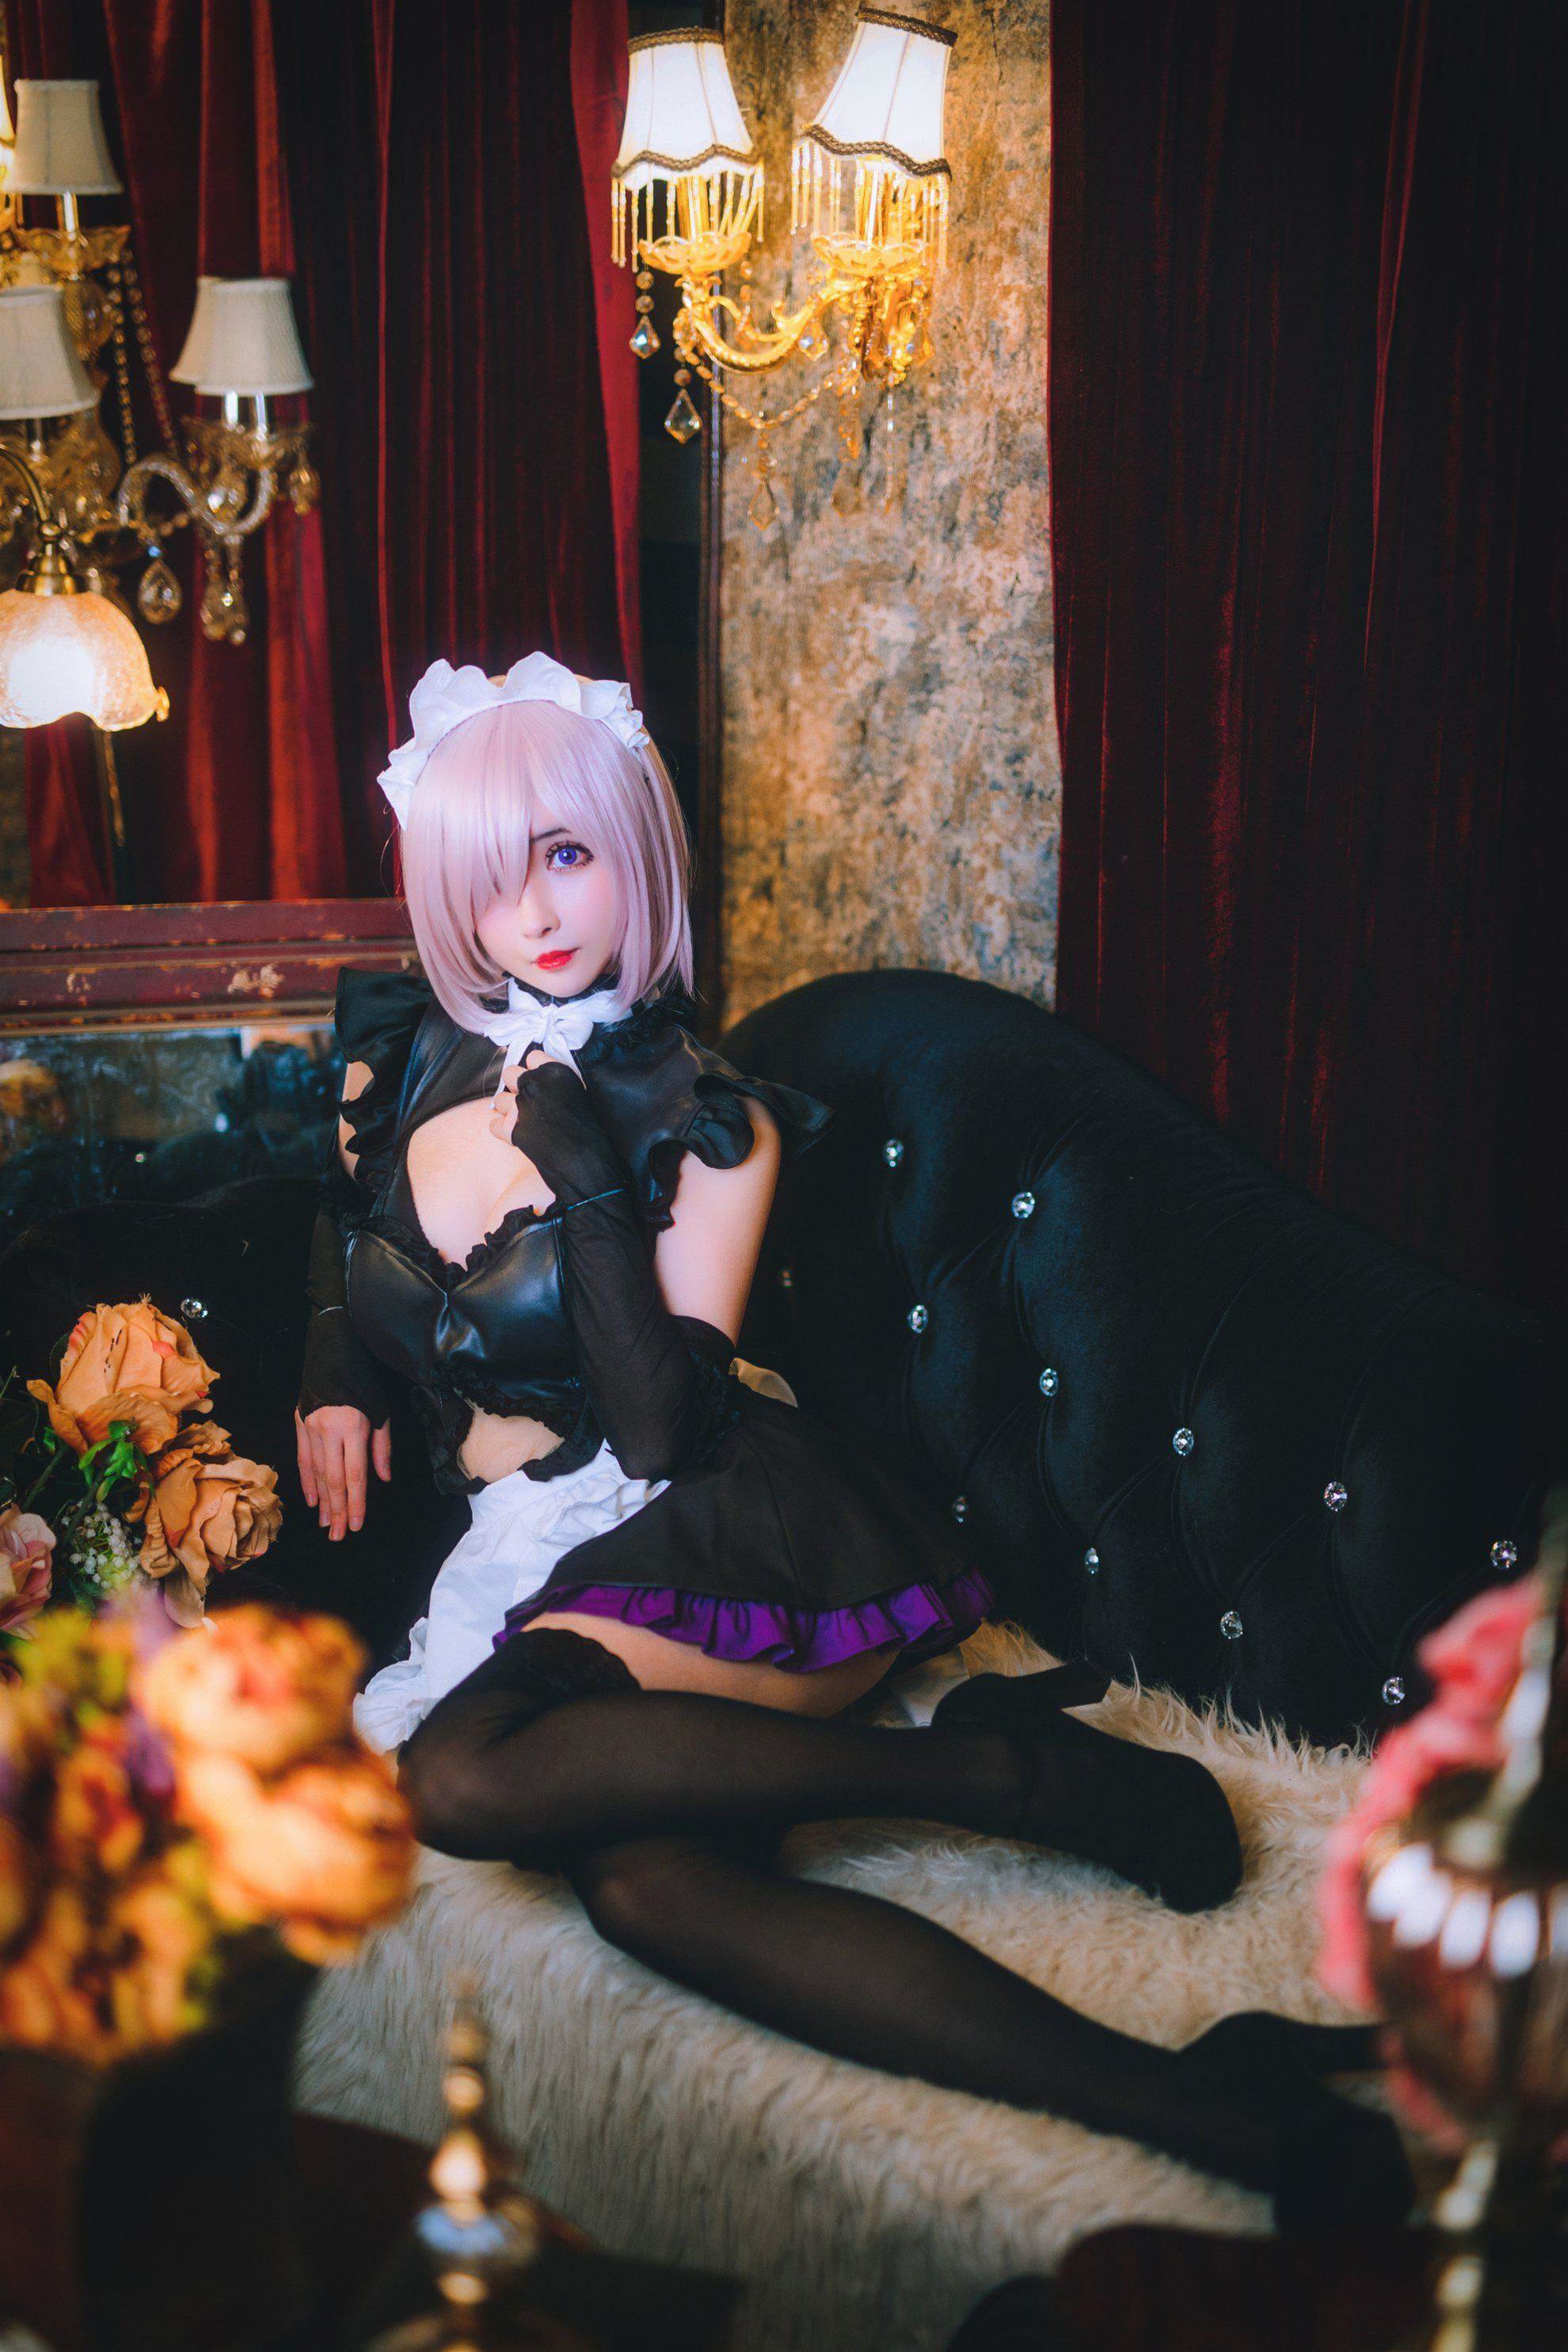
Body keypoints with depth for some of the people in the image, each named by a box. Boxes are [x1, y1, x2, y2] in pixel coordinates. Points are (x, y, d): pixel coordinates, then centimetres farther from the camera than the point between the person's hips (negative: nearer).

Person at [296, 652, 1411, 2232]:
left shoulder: (702, 1121, -2)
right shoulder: (407, 1050, 10)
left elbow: (658, 1430, -11)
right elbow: (345, 1222, 33)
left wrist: (588, 1184, -18)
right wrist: (332, 1373, 15)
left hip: (706, 1534, -4)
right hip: (533, 1553, 4)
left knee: (463, 1777, -36)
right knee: (646, 1883, -33)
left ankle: (991, 1764, -24)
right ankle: (1200, 2108, -40)